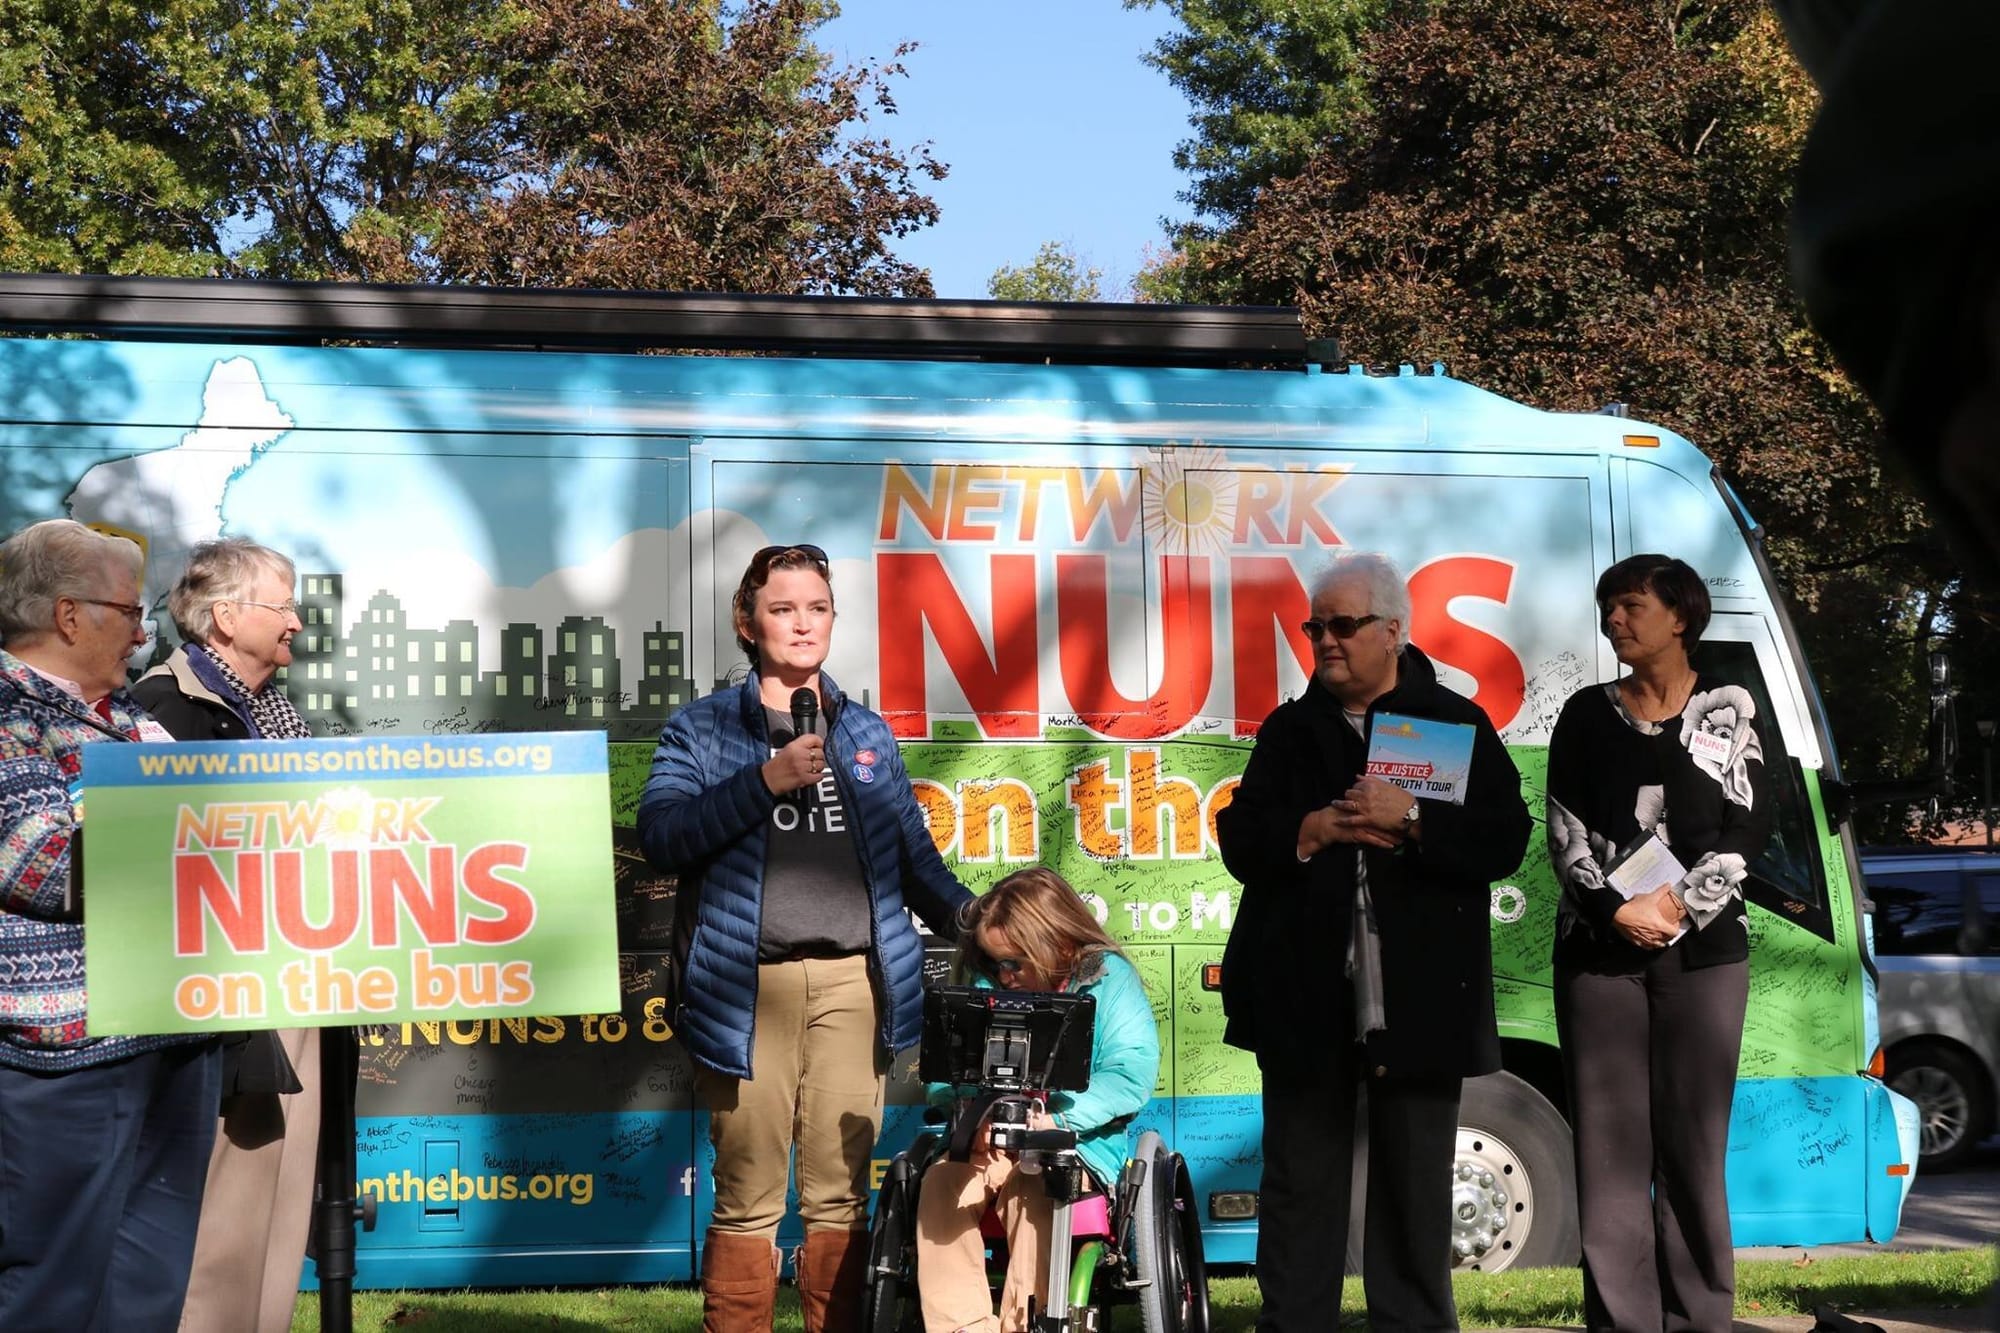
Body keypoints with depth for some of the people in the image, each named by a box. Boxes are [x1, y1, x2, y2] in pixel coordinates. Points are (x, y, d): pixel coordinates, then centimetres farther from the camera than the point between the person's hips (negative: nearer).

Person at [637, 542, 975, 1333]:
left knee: (839, 1195, 4)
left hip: (853, 980, 3)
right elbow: (661, 835, -6)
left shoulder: (867, 734, 19)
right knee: (748, 1199, -3)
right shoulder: (702, 731, 9)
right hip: (750, 985, -3)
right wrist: (765, 780, -13)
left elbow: (915, 857, 18)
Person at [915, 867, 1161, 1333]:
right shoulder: (986, 985, 14)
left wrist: (1057, 1120, -26)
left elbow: (1130, 1077, -13)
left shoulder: (1110, 979, 0)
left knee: (1033, 1191, -37)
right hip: (986, 1142, 4)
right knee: (940, 1183, -28)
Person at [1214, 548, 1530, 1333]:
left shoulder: (1456, 725, 1)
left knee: (1415, 1184, 6)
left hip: (1417, 998, -2)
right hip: (1304, 995, 2)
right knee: (1300, 1180, 8)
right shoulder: (1288, 730, 10)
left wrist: (1410, 820, -18)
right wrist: (1315, 830, -12)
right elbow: (1241, 841, 4)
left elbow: (1504, 841, -7)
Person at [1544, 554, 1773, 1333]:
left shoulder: (1729, 710, 6)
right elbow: (1565, 831, 1)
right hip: (1599, 948, 1)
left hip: (1704, 950, -1)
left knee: (1693, 1148, -1)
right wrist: (1616, 909, -13)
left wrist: (1682, 906, -13)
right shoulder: (1588, 714, 9)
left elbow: (1749, 827, -2)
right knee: (1611, 1148, -2)